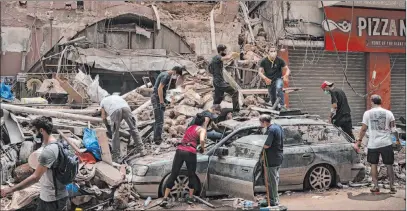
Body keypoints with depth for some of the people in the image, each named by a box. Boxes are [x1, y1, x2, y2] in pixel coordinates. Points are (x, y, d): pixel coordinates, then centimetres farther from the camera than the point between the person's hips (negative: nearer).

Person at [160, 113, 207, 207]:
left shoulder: (189, 127, 25)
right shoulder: (202, 129, 6)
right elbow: (202, 140, -12)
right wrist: (203, 148, 5)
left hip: (180, 150, 4)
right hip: (190, 152, -4)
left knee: (173, 174, 4)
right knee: (192, 175, 16)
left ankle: (165, 198, 0)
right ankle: (190, 198, 21)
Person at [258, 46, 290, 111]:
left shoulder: (280, 60, -9)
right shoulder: (264, 61, -6)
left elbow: (287, 69, -5)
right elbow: (260, 72, -9)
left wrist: (286, 75, -28)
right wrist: (265, 78, -29)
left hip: (278, 79, -2)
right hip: (270, 81, 2)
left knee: (278, 88, -36)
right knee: (273, 99, 8)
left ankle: (282, 106, -33)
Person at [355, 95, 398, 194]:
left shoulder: (367, 113, -1)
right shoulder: (388, 113, 1)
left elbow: (363, 129, -1)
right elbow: (394, 129, 0)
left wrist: (359, 141, 7)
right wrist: (397, 139, 13)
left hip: (373, 144, 0)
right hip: (386, 143, 1)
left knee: (374, 164, 13)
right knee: (389, 165, 11)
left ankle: (376, 186, 10)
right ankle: (392, 187, 12)